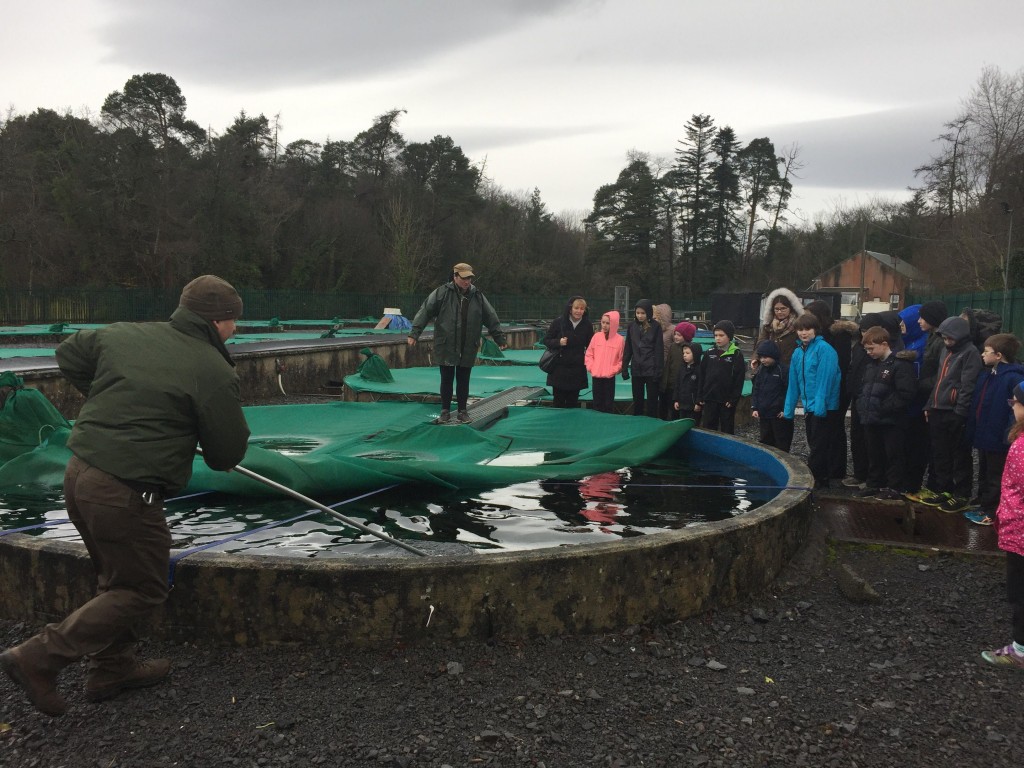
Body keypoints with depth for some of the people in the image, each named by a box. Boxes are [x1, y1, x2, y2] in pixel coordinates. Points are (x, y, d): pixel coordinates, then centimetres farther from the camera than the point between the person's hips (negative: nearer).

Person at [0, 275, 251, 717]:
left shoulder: (123, 334, 8)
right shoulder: (213, 372, -12)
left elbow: (68, 355, 25)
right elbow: (228, 454, -6)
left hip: (79, 475, 9)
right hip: (126, 493, -8)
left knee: (118, 577, 24)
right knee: (142, 589, 8)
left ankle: (112, 667, 35)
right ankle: (40, 657, 6)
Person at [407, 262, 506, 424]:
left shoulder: (477, 295, 3)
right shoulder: (442, 293, -6)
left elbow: (491, 319, 9)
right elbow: (425, 312, -8)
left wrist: (500, 339, 10)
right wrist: (414, 334, -15)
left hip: (468, 349, 2)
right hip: (446, 347, -2)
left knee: (463, 381, 9)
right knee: (446, 380, 6)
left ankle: (463, 411, 21)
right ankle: (445, 411, 18)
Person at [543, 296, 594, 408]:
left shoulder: (587, 325, 0)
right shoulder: (559, 322, -5)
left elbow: (590, 346, 10)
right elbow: (546, 340, 3)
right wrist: (558, 342, -15)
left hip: (577, 370, 1)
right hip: (559, 368, -1)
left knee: (573, 403, 5)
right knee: (559, 402, 2)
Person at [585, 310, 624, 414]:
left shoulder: (620, 339, -5)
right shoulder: (596, 336, 1)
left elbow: (622, 359, -3)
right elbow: (588, 354, 7)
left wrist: (614, 370, -10)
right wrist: (591, 367, -3)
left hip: (610, 377, -2)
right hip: (596, 375, 2)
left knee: (609, 404, 5)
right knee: (597, 402, 11)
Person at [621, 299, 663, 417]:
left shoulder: (655, 327, -5)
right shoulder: (632, 326, 5)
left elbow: (659, 350, -6)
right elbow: (627, 349, 9)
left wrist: (658, 371, -10)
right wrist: (624, 368, 5)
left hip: (651, 370, -4)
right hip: (636, 370, 4)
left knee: (652, 401, 3)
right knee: (637, 401, 11)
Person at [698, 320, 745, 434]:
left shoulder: (737, 355, -6)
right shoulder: (709, 353, 5)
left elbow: (739, 379, -7)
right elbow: (702, 376, 7)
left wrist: (733, 399, -11)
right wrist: (701, 397, 4)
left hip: (727, 401, -3)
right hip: (709, 400, 3)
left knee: (727, 431, 8)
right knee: (708, 429, 8)